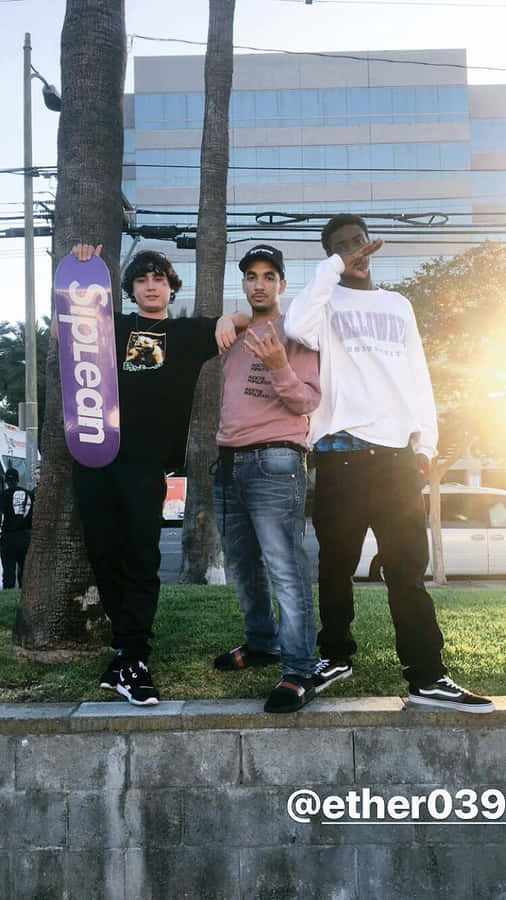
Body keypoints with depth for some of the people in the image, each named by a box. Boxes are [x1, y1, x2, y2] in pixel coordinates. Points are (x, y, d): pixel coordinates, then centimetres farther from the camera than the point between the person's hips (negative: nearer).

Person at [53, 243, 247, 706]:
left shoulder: (187, 332, 15)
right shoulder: (113, 325, 19)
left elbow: (247, 318, 13)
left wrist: (228, 319, -10)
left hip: (146, 461, -2)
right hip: (94, 456, 2)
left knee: (141, 558, -8)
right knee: (104, 555, 5)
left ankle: (131, 659, -4)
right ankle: (129, 642, 21)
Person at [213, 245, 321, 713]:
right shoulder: (235, 334, 19)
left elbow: (307, 402, -9)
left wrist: (280, 368, -24)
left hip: (274, 461, -8)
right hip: (229, 461, 8)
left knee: (284, 568, -13)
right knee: (243, 565, 15)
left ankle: (300, 672, -11)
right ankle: (261, 643, 30)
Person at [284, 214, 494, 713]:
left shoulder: (398, 304, 20)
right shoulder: (328, 302, 8)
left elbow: (418, 377, 17)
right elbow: (296, 326, -17)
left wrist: (425, 444, 8)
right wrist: (335, 267, -10)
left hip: (397, 452, 3)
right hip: (342, 451, -3)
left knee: (408, 568, 1)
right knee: (337, 564, 6)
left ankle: (426, 676, 2)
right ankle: (336, 655, 22)